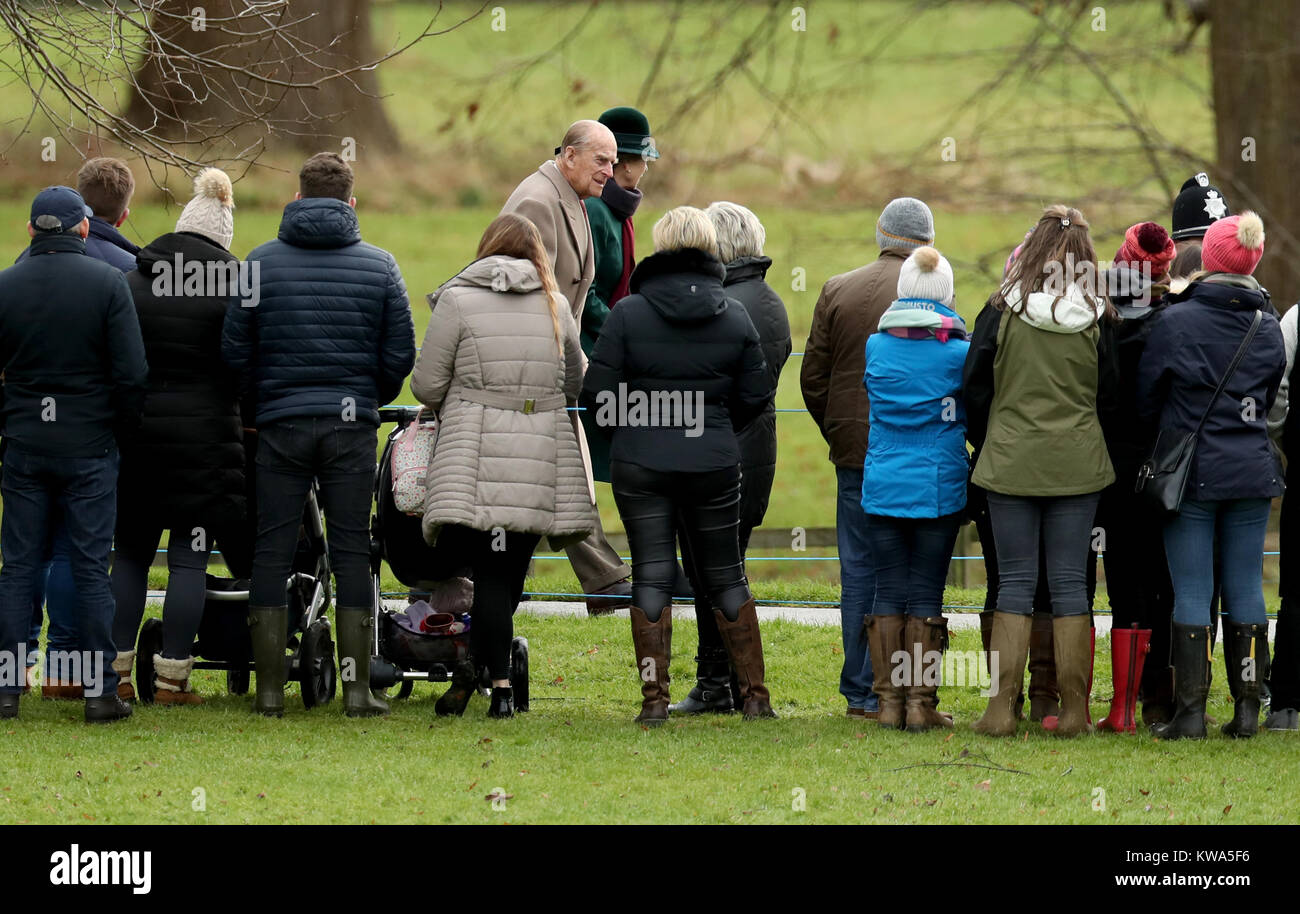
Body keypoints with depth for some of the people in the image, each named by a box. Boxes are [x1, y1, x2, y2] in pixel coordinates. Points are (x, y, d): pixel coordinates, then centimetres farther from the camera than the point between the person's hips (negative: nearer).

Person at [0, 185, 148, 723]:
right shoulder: (107, 283, -6)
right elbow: (133, 372, -9)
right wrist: (122, 426, 6)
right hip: (89, 445, -2)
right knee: (91, 568, 1)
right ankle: (99, 692, 0)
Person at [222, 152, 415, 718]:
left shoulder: (261, 263, 0)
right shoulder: (379, 266, 2)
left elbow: (234, 349, -1)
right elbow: (400, 355, 2)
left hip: (281, 422, 0)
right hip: (352, 424, 0)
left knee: (272, 550, 4)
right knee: (351, 551, 4)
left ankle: (269, 690, 3)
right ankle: (357, 688, 1)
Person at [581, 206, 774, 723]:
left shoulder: (628, 313, -6)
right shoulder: (734, 316, 0)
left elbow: (597, 392, -7)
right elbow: (756, 396, 3)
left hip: (641, 466, -2)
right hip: (715, 464, 2)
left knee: (652, 576, 4)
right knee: (725, 577, 13)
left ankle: (654, 698, 1)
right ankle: (755, 695, 13)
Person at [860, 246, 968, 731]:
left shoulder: (876, 346, 0)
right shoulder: (957, 351, -8)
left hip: (882, 487, 2)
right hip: (938, 488, -2)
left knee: (889, 592, 7)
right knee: (926, 594, 2)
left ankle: (890, 701, 8)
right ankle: (921, 704, 2)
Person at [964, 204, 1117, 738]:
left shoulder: (1003, 311, -7)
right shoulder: (1097, 319, -5)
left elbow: (973, 387, -1)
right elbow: (1109, 394, 2)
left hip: (1011, 465, 0)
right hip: (1077, 465, 1)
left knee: (1014, 582, 5)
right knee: (1070, 582, 6)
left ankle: (1002, 708, 1)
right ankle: (1073, 710, 6)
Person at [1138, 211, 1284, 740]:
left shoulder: (1175, 322, -10)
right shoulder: (1267, 328, 3)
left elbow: (1146, 399, 0)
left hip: (1192, 474, -4)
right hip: (1253, 471, 4)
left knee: (1191, 593, -1)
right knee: (1245, 588, 8)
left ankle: (1189, 711, -2)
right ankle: (1247, 709, 9)